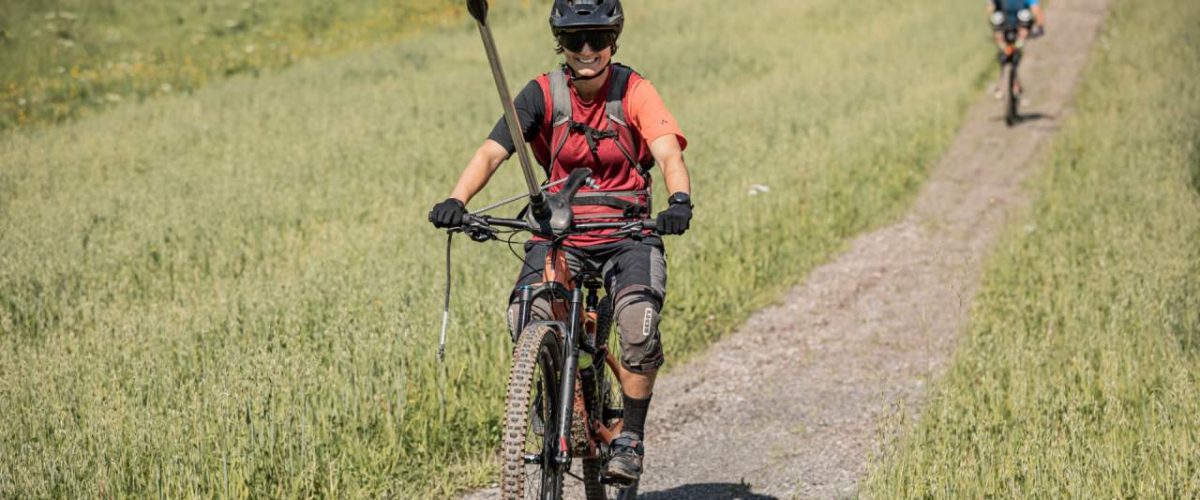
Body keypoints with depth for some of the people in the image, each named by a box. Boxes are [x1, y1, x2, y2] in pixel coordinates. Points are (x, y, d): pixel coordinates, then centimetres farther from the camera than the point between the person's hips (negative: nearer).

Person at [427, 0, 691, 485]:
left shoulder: (634, 91, -8)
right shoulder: (543, 94, -5)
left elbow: (669, 153, -21)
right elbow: (492, 151, -14)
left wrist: (679, 200, -43)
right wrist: (456, 200, -33)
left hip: (626, 234, -1)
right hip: (560, 235, 2)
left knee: (639, 321, -29)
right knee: (525, 317, -25)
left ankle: (631, 437, -6)